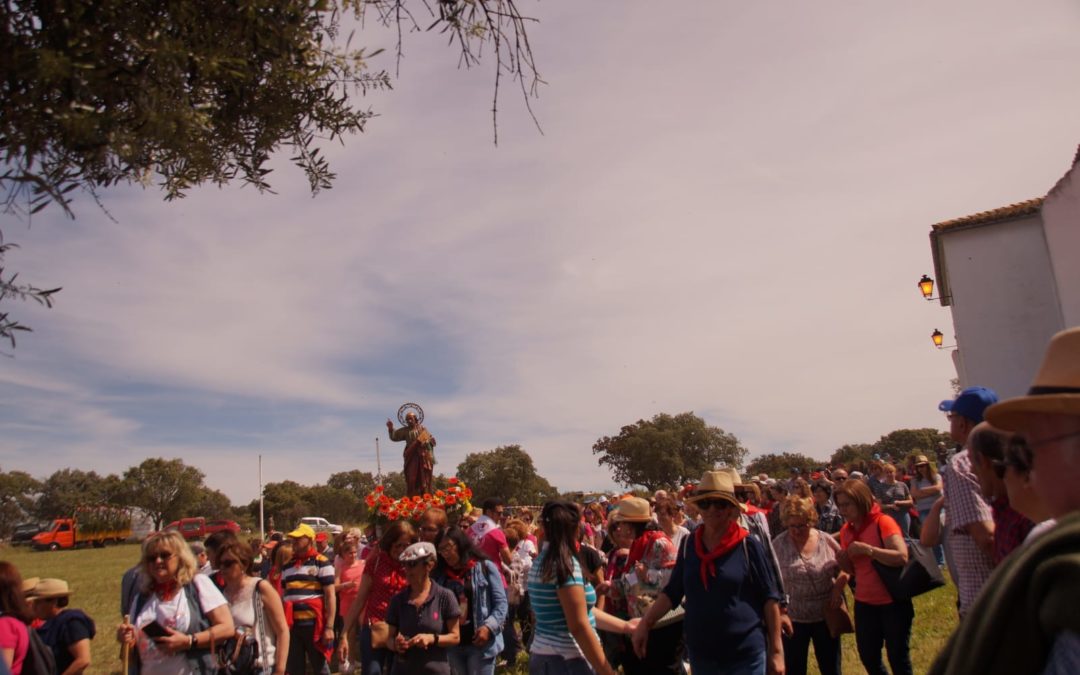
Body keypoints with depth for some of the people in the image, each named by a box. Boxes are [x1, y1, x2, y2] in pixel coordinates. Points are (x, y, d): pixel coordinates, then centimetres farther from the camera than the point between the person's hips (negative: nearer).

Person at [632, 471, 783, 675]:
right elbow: (672, 592, 7)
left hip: (746, 653, -4)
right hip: (701, 653, 4)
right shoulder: (689, 544, 2)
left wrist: (776, 650, -6)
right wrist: (645, 623, -2)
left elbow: (770, 597, -5)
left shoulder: (747, 545, -8)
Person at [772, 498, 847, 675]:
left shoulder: (826, 540, -4)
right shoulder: (778, 545, -8)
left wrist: (838, 588, -10)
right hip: (793, 617, -1)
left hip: (826, 615, 1)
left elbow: (845, 567, 7)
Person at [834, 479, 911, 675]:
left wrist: (867, 549, -30)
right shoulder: (846, 530, 3)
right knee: (868, 657, 13)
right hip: (864, 603, 6)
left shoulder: (883, 522, -16)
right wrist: (842, 560, -9)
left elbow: (902, 557, -28)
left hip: (893, 602, -6)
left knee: (898, 658, 6)